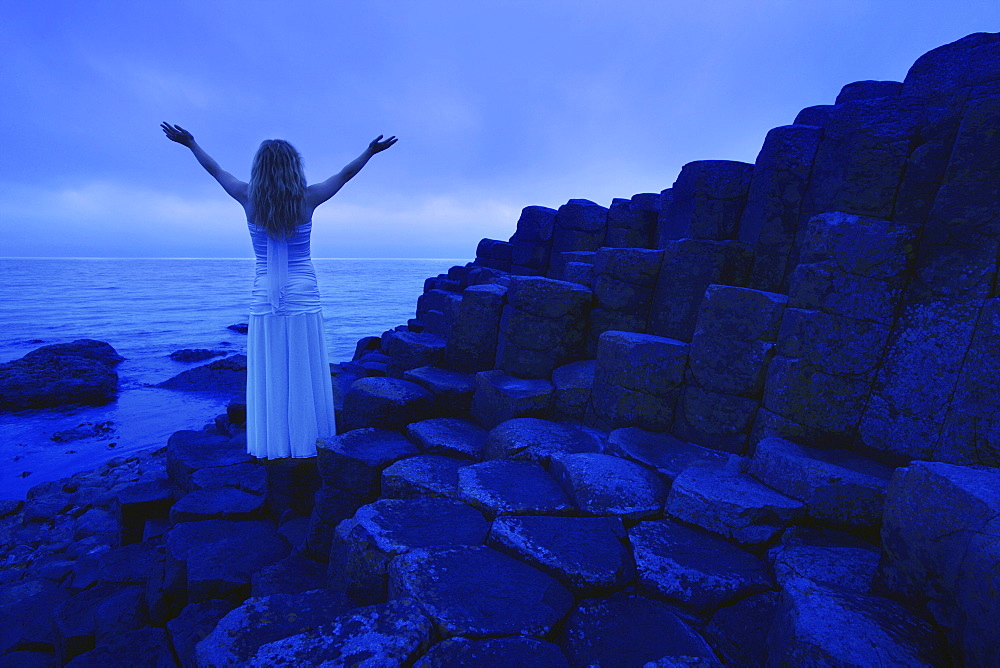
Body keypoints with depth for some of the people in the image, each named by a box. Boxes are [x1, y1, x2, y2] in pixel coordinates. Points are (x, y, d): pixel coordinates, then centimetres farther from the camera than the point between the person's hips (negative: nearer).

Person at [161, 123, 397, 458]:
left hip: (264, 298, 2)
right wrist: (370, 151, 19)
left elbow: (215, 170, 15)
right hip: (303, 297, -1)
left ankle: (271, 446, 16)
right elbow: (346, 173, 7)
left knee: (268, 376, 7)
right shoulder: (307, 199, -5)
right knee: (304, 375, 5)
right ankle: (306, 443, 14)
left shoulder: (249, 198, -2)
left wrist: (190, 143, 31)